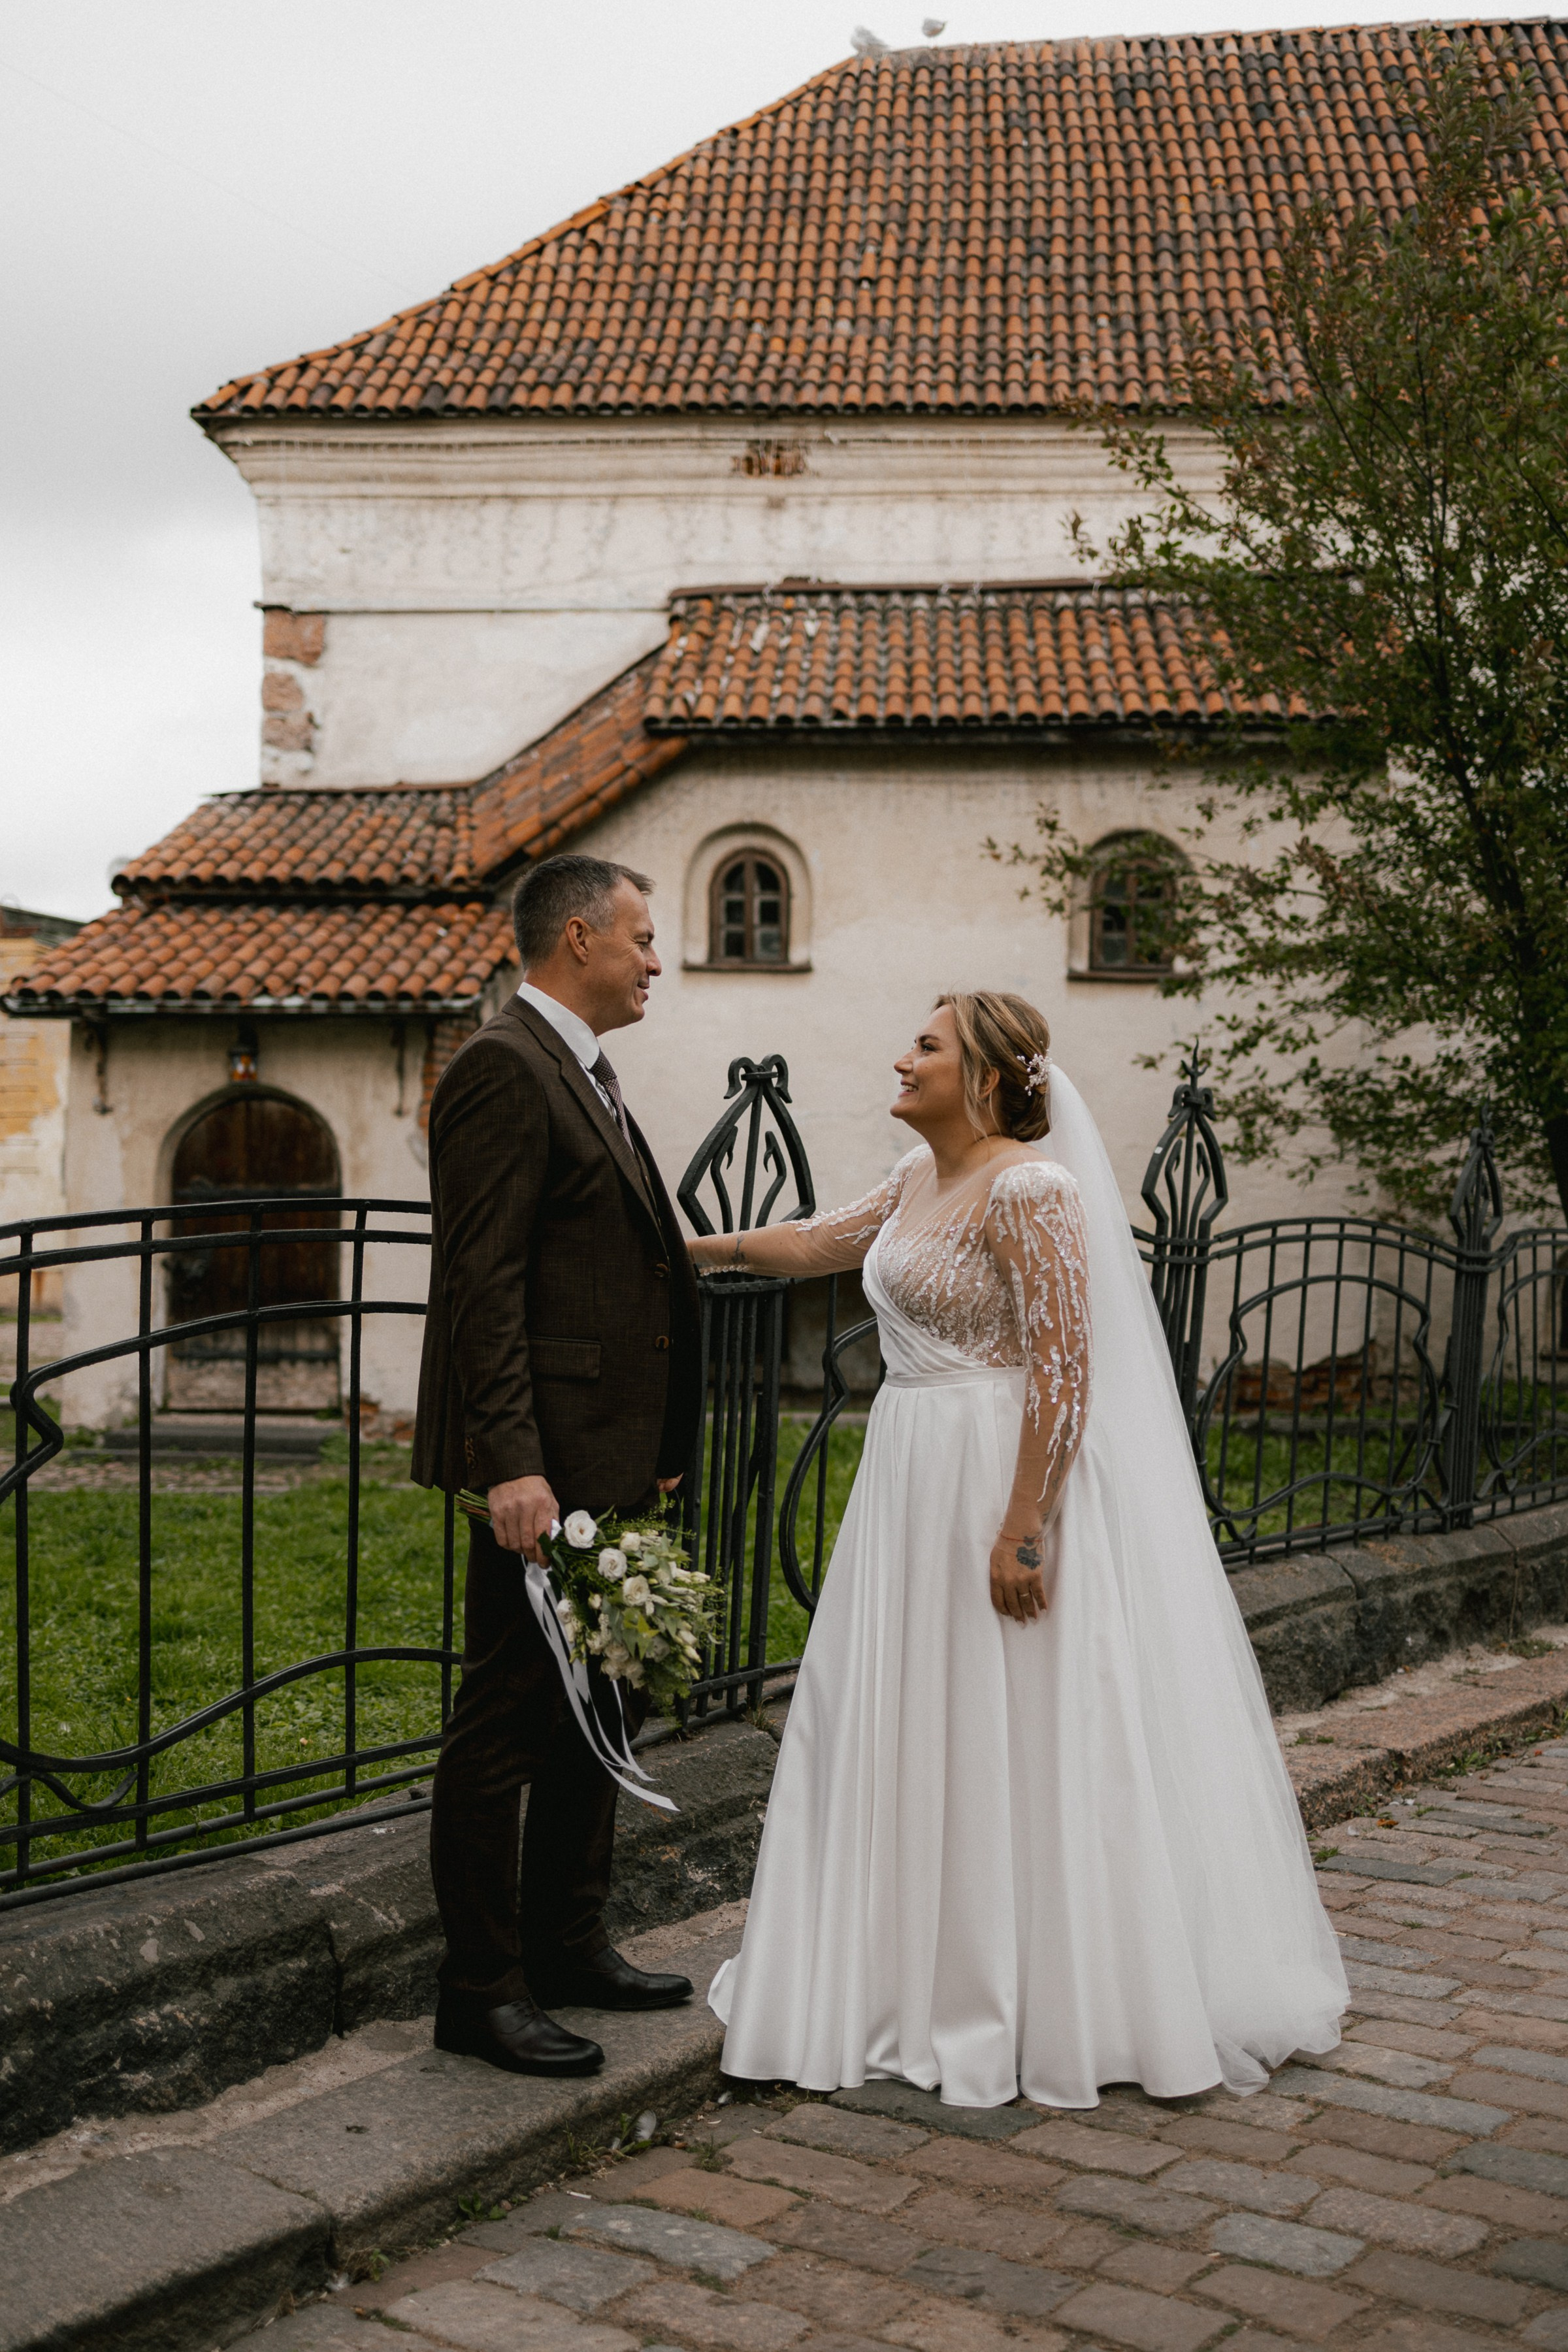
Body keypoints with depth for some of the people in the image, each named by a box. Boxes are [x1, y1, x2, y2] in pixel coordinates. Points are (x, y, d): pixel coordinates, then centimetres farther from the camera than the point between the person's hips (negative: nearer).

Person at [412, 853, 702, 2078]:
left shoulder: (585, 1073, 18)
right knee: (506, 1722, -2)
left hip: (611, 1460, 10)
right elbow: (482, 1285, -20)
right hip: (545, 1461, -10)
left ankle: (569, 1944, 30)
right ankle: (482, 1989, 8)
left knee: (592, 1711, 17)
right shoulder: (503, 1067, -13)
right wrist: (511, 1466, -25)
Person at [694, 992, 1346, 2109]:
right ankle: (933, 1973, 29)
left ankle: (1038, 2007, 14)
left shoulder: (1028, 1190, -17)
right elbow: (823, 1243, 28)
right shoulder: (921, 1177, 11)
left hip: (1003, 1480, -9)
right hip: (916, 1476, 9)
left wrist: (1022, 1534, -23)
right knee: (911, 1736, 15)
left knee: (1008, 1742, 0)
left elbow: (1065, 1373, -21)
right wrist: (699, 1246, 30)